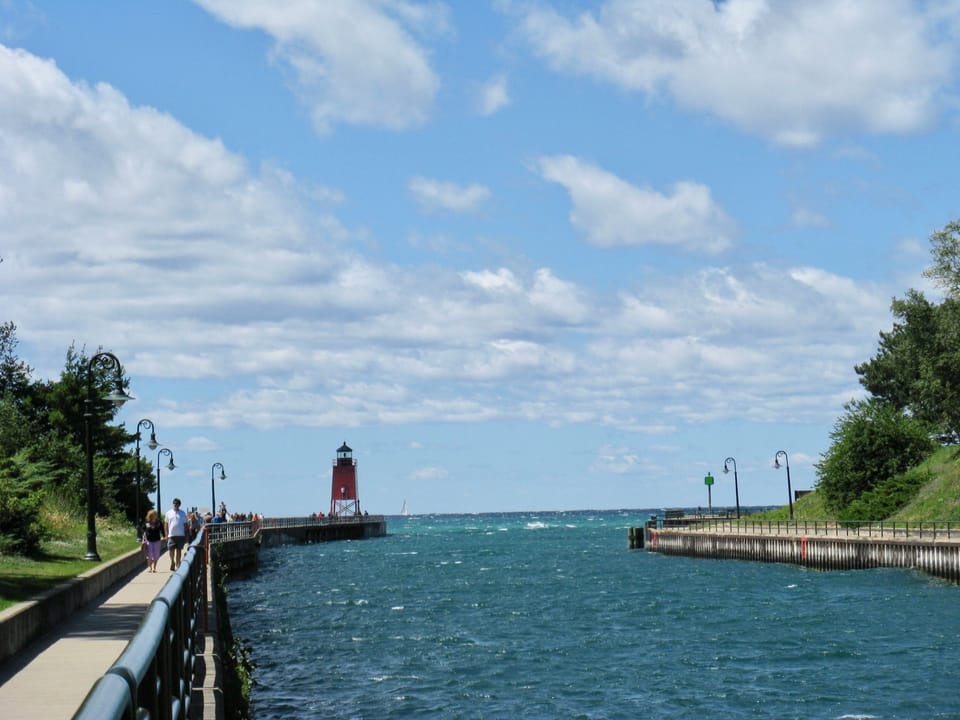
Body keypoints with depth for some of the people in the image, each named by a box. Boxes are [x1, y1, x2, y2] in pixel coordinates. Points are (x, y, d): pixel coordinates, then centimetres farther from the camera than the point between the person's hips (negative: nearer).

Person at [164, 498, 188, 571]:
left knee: (179, 550, 3)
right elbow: (166, 524, 10)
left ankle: (177, 564, 11)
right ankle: (172, 562, 16)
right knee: (171, 549, -6)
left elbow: (185, 525, 9)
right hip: (171, 535, 0)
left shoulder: (182, 513, 7)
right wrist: (166, 535, 3)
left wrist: (186, 536, 5)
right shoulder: (169, 513, 8)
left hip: (180, 535, 0)